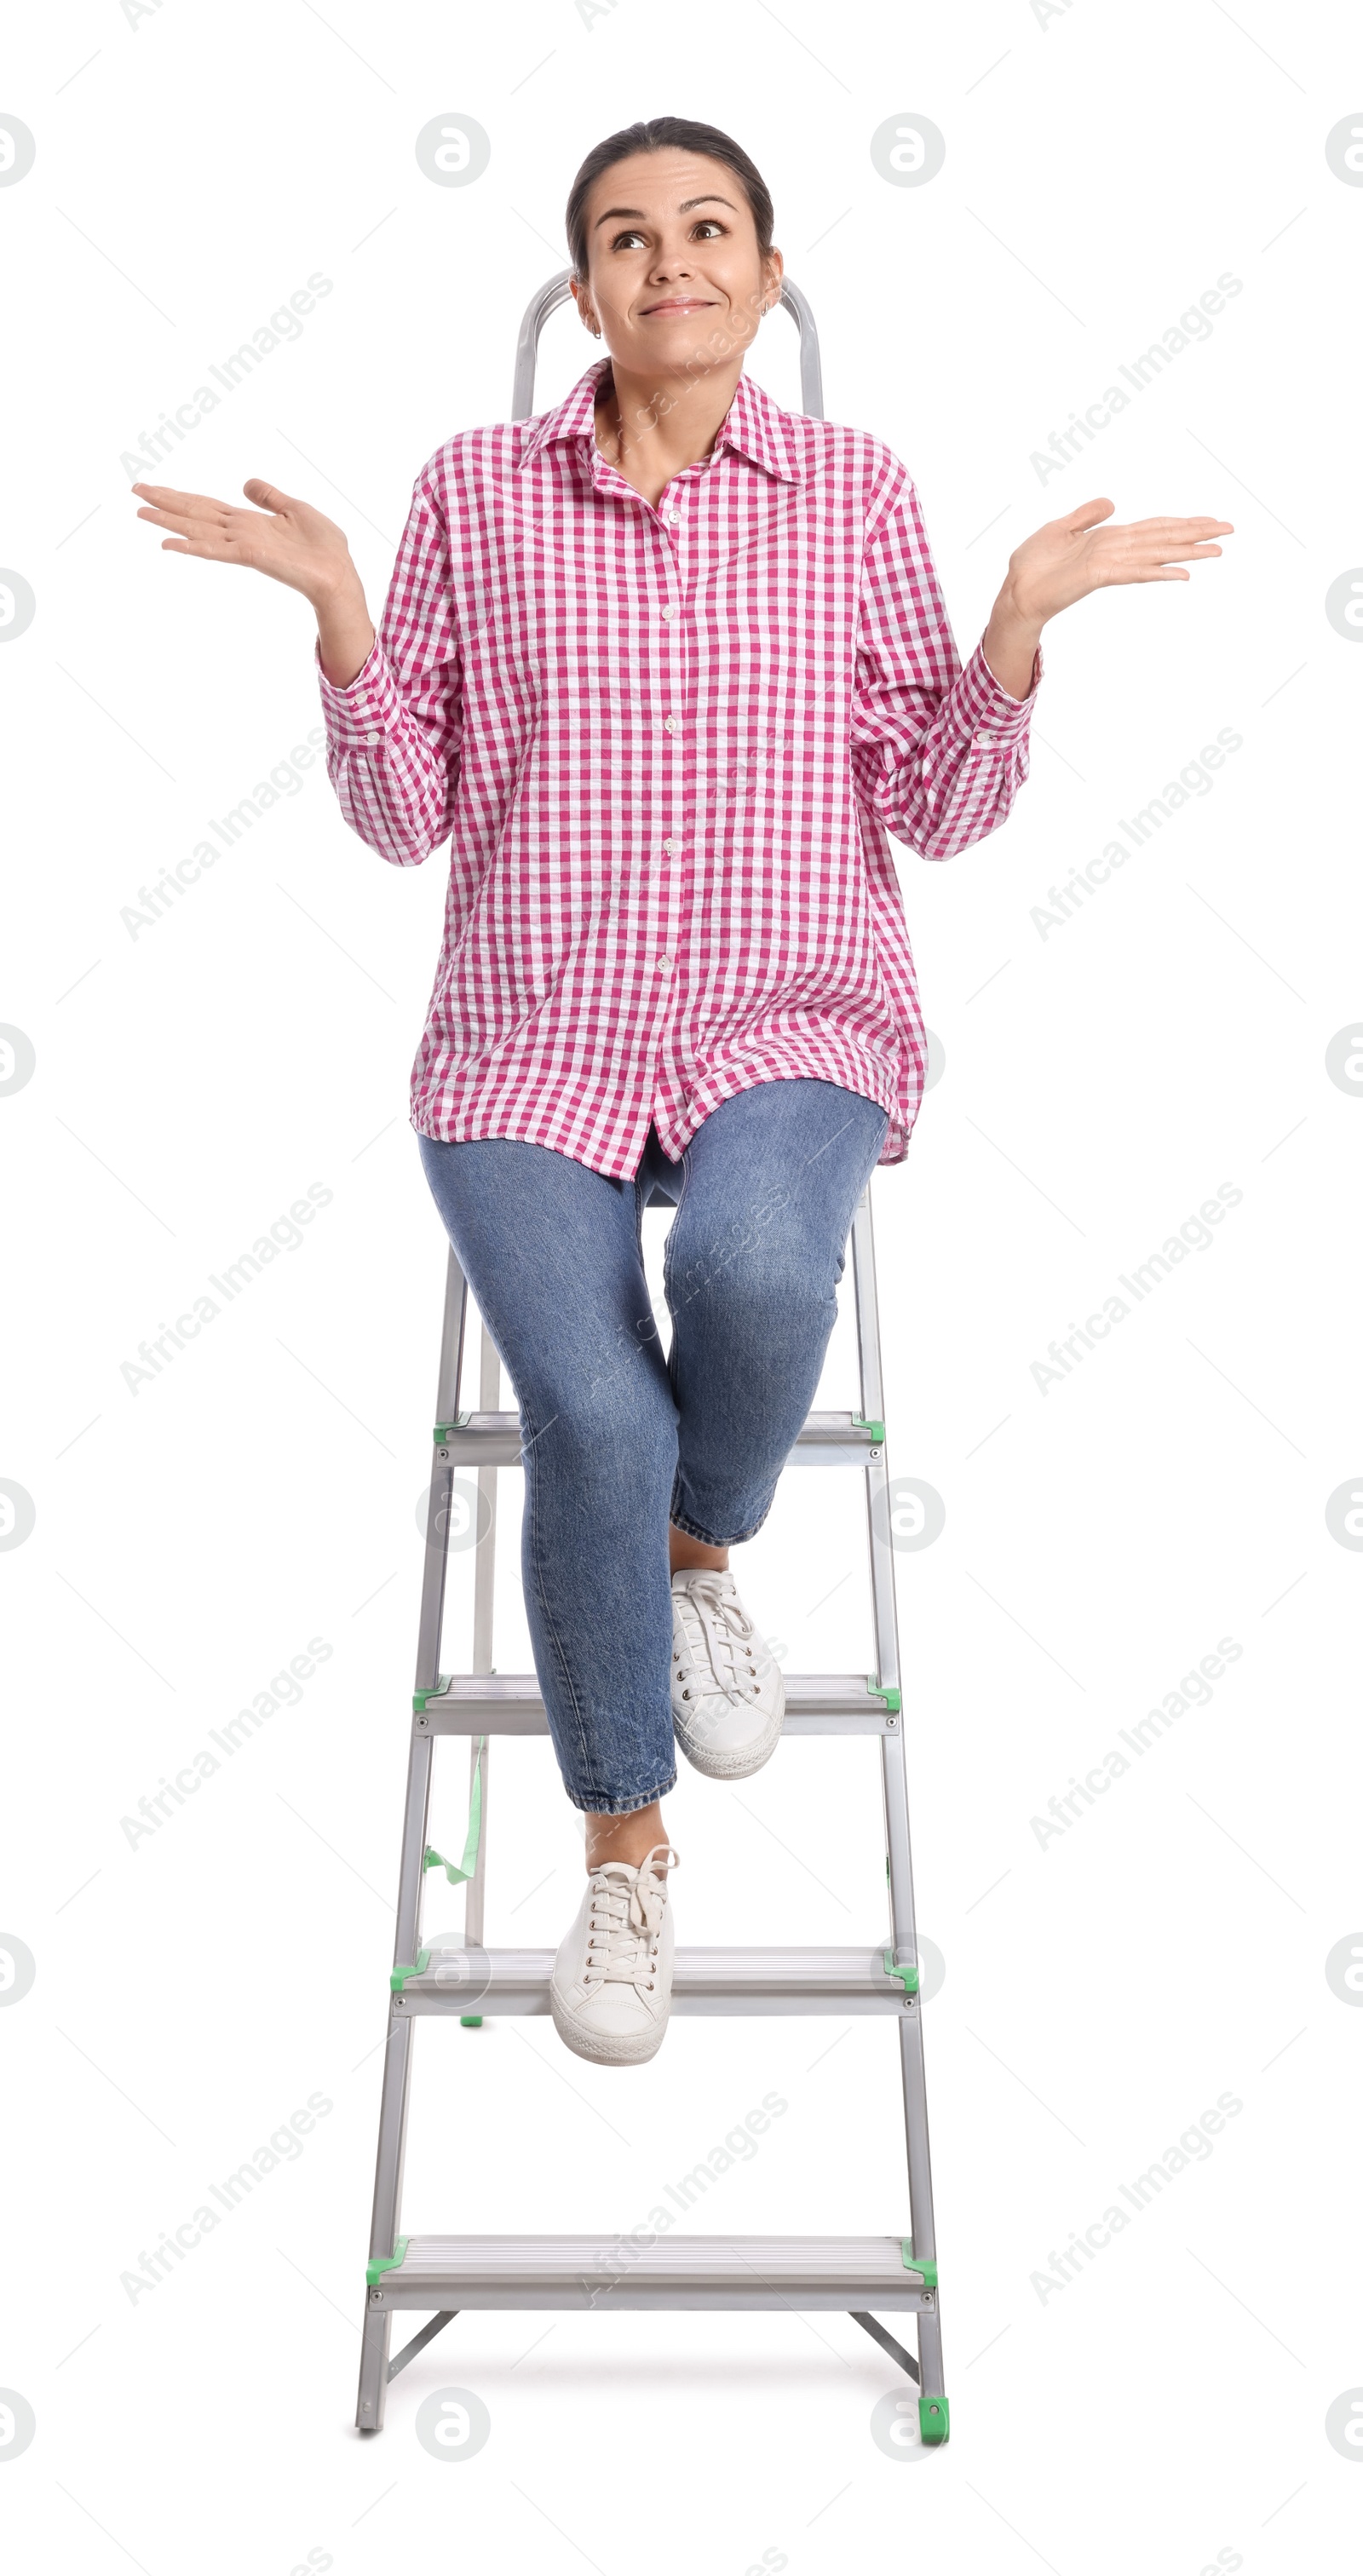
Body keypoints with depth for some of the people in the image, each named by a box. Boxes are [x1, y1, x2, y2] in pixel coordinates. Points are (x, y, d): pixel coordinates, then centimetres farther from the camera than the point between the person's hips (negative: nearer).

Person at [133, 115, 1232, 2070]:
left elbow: (939, 813, 5)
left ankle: (703, 1562, 2)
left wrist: (1023, 614, -8)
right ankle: (625, 1846, 7)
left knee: (754, 1262, -35)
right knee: (594, 1418, -20)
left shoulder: (857, 490, 9)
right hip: (532, 1041, 1)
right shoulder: (476, 491, 10)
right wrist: (332, 601, -6)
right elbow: (401, 816, 6)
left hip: (792, 1023, 0)